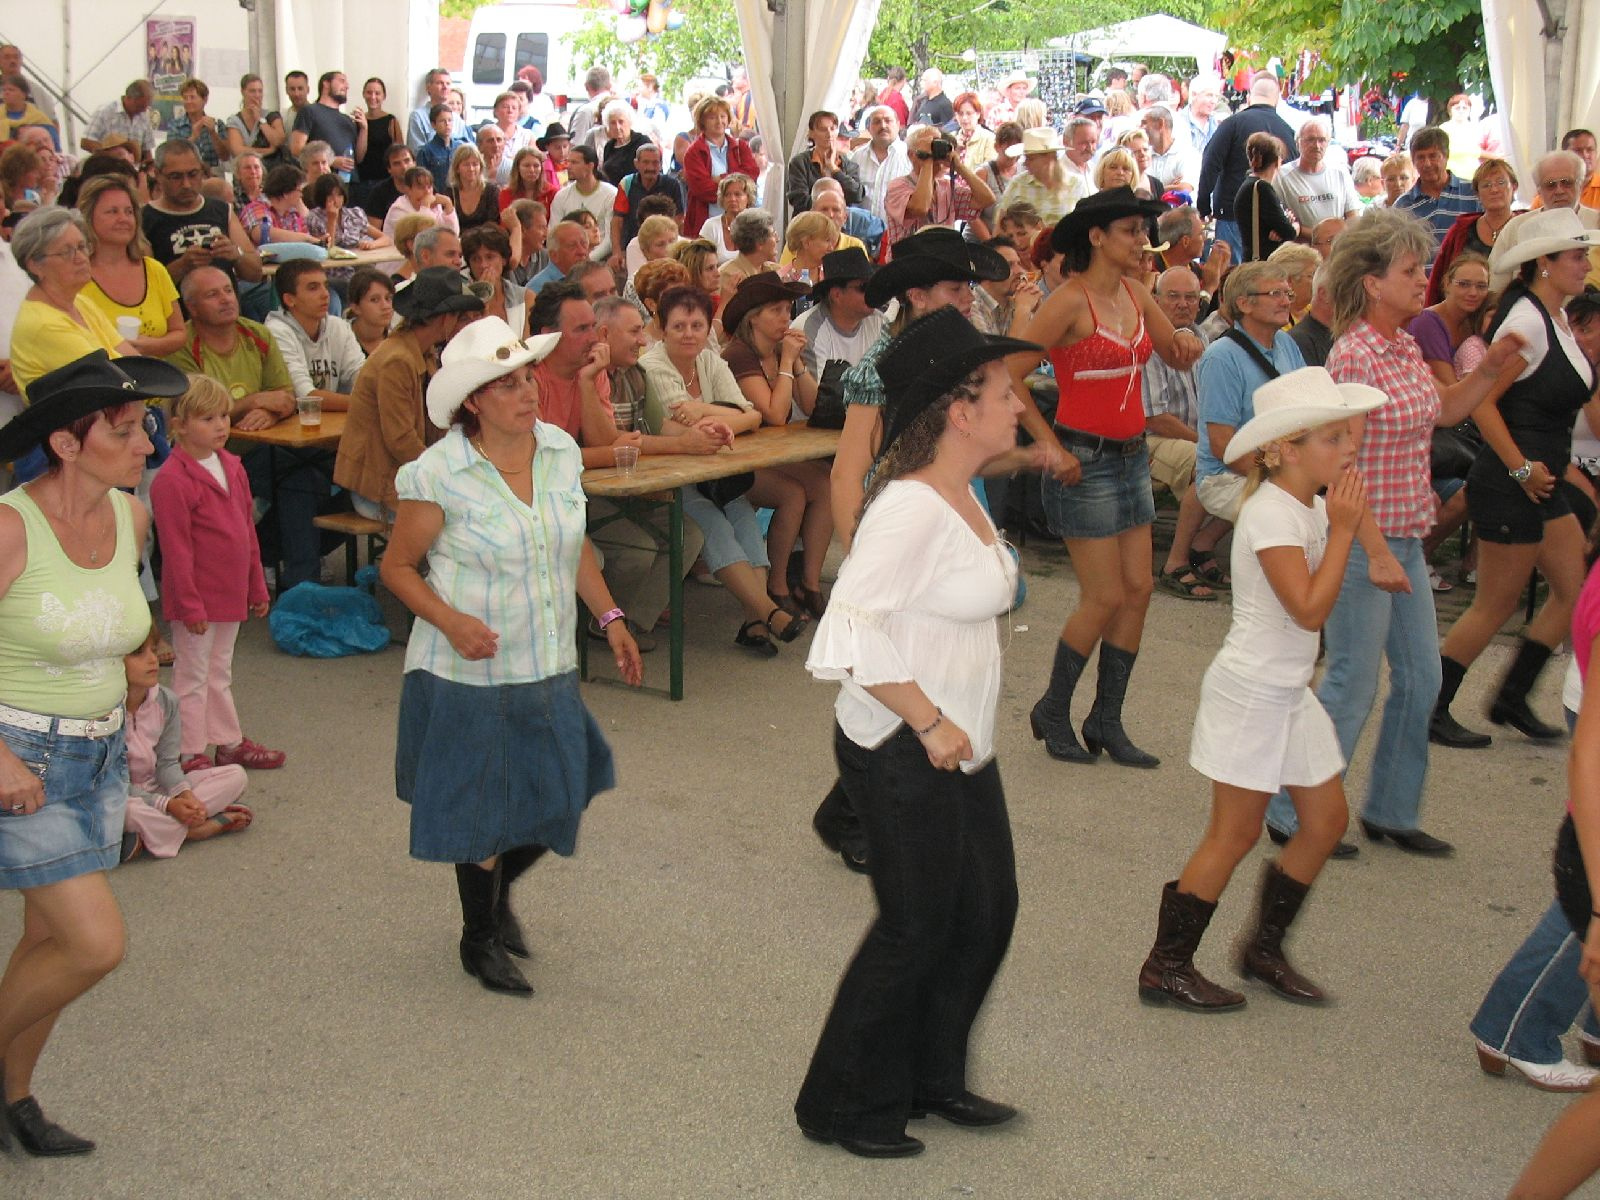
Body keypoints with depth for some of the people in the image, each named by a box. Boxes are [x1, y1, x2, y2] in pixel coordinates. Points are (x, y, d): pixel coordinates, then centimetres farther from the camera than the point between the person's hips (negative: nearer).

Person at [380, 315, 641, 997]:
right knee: (483, 813, 8)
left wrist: (609, 617, 8)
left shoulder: (562, 452, -1)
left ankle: (499, 892, 43)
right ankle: (480, 939, 32)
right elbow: (398, 566, -8)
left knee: (557, 800, 12)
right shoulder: (438, 474, -17)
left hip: (549, 668, 5)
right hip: (470, 677, -5)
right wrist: (450, 621, -23)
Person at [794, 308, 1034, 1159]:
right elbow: (849, 632, -29)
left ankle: (933, 1080, 35)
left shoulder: (961, 496, 6)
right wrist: (930, 723, -24)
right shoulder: (911, 507, -24)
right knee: (917, 928, 3)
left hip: (959, 744, 9)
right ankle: (846, 1106, 22)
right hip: (903, 752, -9)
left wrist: (954, 724, 13)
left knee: (987, 910, 16)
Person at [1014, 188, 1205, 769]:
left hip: (1131, 456, 8)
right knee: (1106, 596, -4)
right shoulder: (1071, 300, -15)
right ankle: (1053, 711, 15)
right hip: (1085, 461, -8)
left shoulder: (1134, 295, 8)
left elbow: (1175, 355, 19)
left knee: (1138, 589, 6)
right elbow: (1009, 374, -19)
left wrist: (1186, 339, -5)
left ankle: (1106, 721, 18)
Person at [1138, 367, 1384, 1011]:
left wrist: (1343, 524, 1)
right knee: (1234, 835, -1)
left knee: (1326, 820, 12)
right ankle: (1166, 967, 11)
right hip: (1250, 693, -9)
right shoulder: (1271, 514, -21)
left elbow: (1318, 601, 9)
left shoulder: (1311, 507, 7)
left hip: (1288, 692, 9)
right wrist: (1342, 530, -22)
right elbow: (1310, 609, -26)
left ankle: (1264, 948, 27)